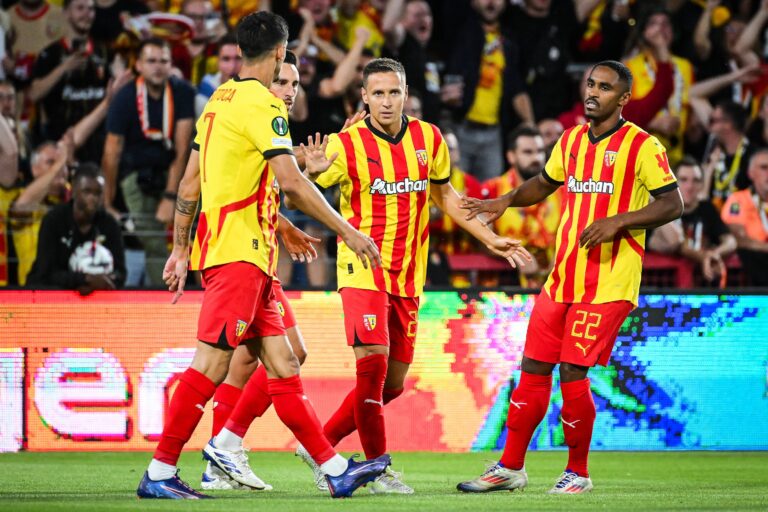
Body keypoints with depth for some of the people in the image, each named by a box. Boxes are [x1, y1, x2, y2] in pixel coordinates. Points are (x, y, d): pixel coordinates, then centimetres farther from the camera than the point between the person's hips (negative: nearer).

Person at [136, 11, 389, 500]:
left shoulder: (220, 99, 16)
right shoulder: (262, 104, -11)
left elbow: (189, 185, 18)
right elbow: (291, 182, -19)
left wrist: (180, 250, 23)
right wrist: (347, 231, -15)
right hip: (239, 253, -9)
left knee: (282, 363, 7)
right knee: (212, 363, -9)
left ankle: (334, 468, 7)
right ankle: (159, 473, -8)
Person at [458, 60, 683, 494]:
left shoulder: (641, 146, -7)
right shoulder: (571, 140, 13)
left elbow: (673, 204, -10)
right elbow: (545, 184, 30)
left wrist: (618, 222, -20)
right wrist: (507, 201, 12)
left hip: (609, 283, -6)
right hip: (562, 277, 6)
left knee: (573, 372, -10)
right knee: (534, 367, 6)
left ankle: (578, 473, 5)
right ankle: (510, 467, 14)